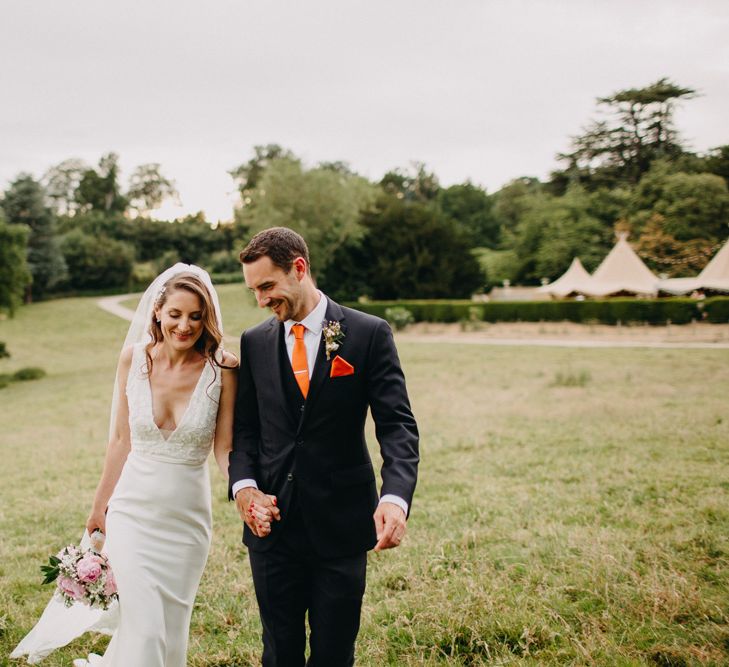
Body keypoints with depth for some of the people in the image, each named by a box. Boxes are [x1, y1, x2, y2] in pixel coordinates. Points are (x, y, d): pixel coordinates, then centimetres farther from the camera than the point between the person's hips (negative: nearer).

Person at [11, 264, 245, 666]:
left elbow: (224, 448, -8)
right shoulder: (134, 358, -7)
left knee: (172, 628, 15)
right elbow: (120, 440, 2)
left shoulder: (221, 369, -11)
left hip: (187, 517, 1)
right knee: (145, 630, -5)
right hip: (133, 510, 0)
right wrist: (99, 506, 9)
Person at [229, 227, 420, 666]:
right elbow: (245, 428, 10)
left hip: (340, 525, -3)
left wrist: (396, 497, -25)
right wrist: (244, 487, -9)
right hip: (273, 522, 3)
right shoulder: (255, 343, 6)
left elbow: (398, 425, -9)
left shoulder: (369, 335, -5)